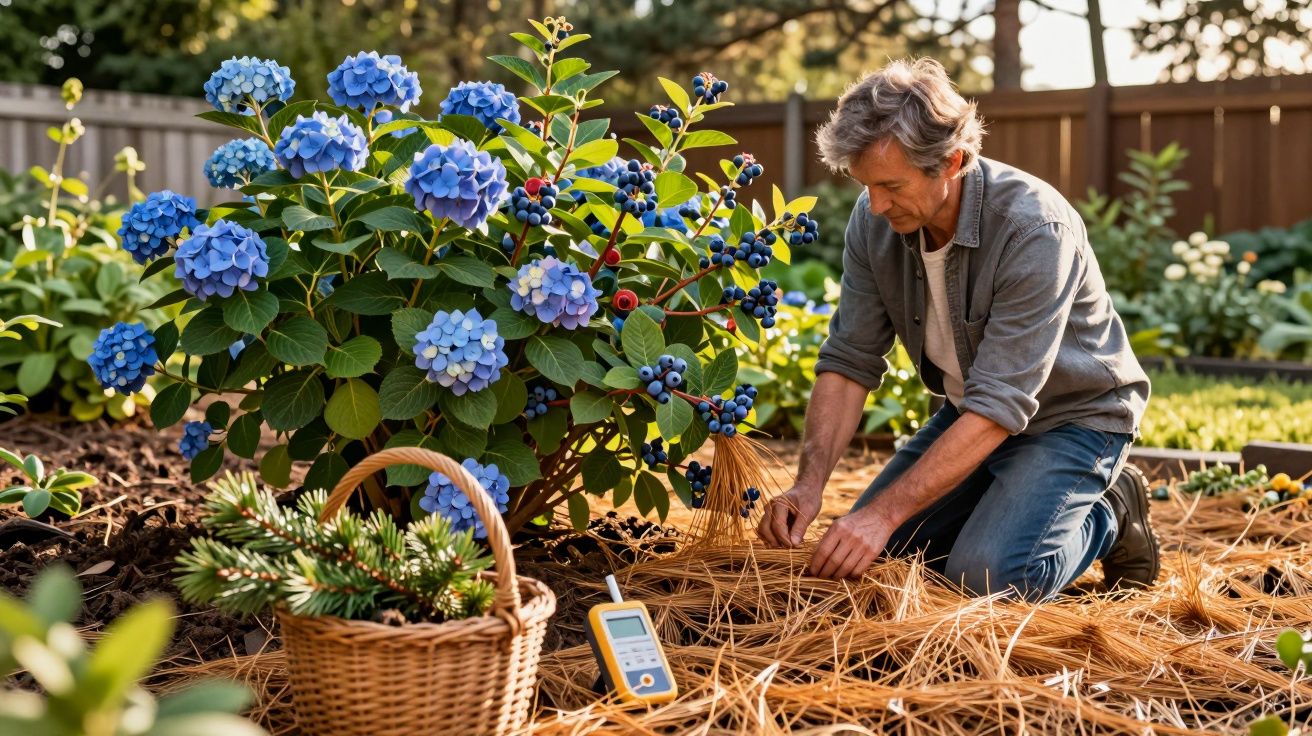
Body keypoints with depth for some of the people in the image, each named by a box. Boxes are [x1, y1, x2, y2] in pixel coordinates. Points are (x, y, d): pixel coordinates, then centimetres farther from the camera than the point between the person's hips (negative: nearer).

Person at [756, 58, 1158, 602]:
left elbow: (998, 408, -35)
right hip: (971, 413, 7)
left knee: (986, 576, -26)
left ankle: (1107, 518, 3)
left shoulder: (1035, 230, -33)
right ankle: (1015, 497, 18)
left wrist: (884, 512, -37)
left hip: (1074, 416, -6)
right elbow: (850, 361, -9)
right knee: (863, 550, 0)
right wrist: (810, 482, -23)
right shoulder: (875, 220, -13)